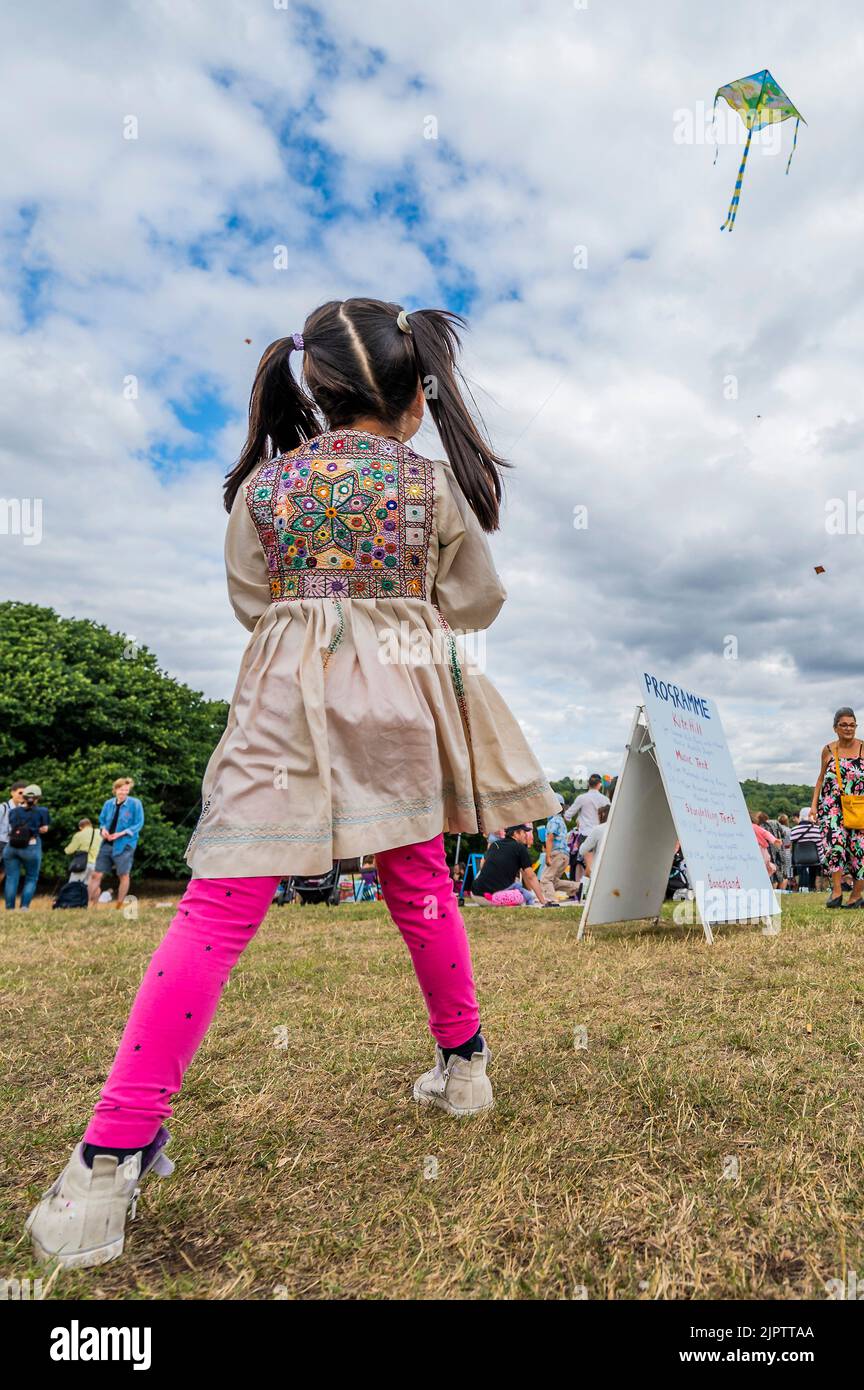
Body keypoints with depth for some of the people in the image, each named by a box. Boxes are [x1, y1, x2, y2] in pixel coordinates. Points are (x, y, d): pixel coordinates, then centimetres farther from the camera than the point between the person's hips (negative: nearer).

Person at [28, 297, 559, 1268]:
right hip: (399, 706, 2)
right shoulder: (433, 479, 5)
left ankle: (116, 1150, -3)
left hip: (286, 703, -1)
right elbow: (477, 604, 10)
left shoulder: (264, 484, 6)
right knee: (420, 885, 18)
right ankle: (462, 1065, 36)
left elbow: (248, 602, 12)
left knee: (219, 908, -2)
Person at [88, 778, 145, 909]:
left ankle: (118, 907, 17)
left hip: (124, 845, -4)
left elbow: (138, 824, -8)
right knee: (96, 874, 2)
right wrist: (103, 829, -5)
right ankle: (91, 905, 13)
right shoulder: (109, 803, 7)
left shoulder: (135, 804, -8)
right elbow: (102, 820, 18)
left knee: (123, 875, 2)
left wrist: (121, 833, -17)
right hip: (107, 844, 4)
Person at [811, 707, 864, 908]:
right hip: (832, 806, 0)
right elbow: (822, 777, 15)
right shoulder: (828, 750, 6)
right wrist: (814, 804, 9)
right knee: (835, 841, -17)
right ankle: (836, 890, -10)